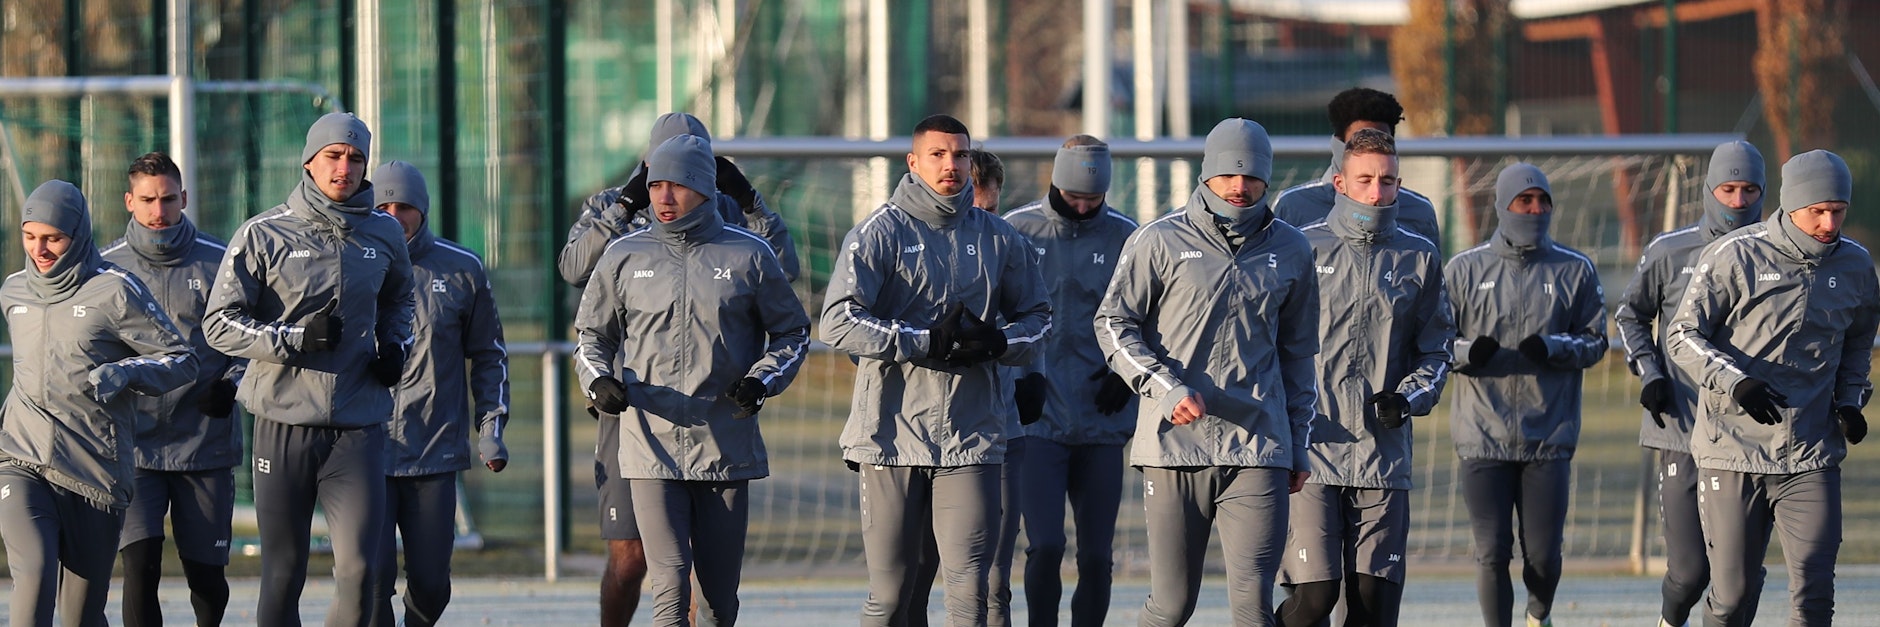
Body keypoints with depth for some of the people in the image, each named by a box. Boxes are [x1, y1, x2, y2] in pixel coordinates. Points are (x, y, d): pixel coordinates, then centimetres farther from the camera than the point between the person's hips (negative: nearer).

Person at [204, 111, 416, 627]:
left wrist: (395, 343, 10)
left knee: (359, 569, -11)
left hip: (359, 426, 2)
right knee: (282, 574, 4)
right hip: (284, 421, -2)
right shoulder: (264, 235, -2)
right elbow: (220, 324, -4)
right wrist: (295, 339, -16)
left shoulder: (383, 235, 9)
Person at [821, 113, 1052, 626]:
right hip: (893, 431, -2)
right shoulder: (880, 232, -1)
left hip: (971, 439, 2)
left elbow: (1036, 315, 20)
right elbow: (838, 324, -10)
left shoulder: (999, 239, 10)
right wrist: (927, 342, -17)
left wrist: (1000, 342, -3)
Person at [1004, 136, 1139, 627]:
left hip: (1102, 423, 2)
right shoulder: (1017, 231, 0)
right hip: (1037, 417, -2)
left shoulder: (1125, 238, 4)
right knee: (1045, 547, -12)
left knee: (1096, 557, 4)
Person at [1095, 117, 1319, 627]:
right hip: (1175, 446, -2)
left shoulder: (1290, 250, 12)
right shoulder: (1161, 241, 2)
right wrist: (1168, 389, -13)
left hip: (1258, 450, 2)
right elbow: (1113, 324, 1)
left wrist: (1298, 446, 19)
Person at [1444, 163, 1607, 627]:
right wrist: (1468, 352, -16)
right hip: (1484, 436, 0)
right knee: (1492, 553, -4)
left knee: (1543, 555, 2)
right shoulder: (1464, 270, 5)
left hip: (1549, 437, 0)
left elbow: (1595, 341, 7)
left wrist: (1553, 348, -13)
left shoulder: (1575, 271, 7)